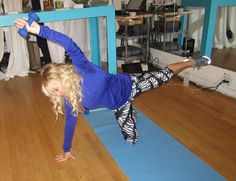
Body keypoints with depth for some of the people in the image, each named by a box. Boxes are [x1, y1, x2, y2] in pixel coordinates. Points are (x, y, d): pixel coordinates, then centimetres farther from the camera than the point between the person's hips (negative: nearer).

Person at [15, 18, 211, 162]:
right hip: (119, 106, 5)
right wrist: (67, 150, 9)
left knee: (164, 75, 10)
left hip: (128, 85, -4)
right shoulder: (68, 101, -14)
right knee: (131, 139, 10)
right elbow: (70, 122, 0)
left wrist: (40, 30, -58)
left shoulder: (80, 68, -31)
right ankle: (131, 112, 40)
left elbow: (70, 45, -46)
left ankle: (191, 62, 39)